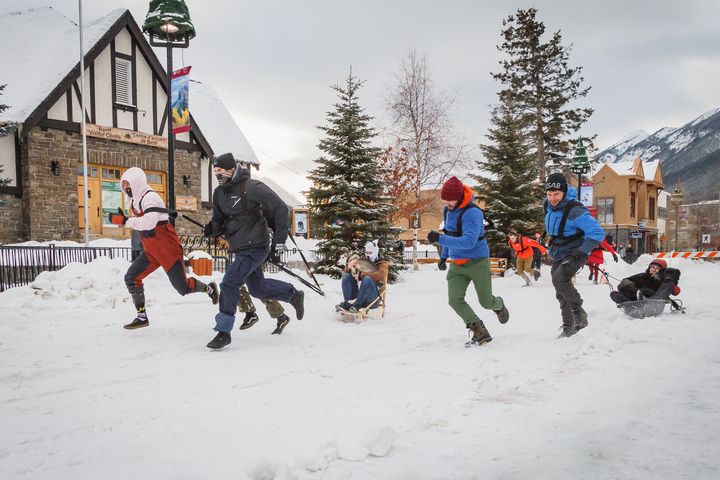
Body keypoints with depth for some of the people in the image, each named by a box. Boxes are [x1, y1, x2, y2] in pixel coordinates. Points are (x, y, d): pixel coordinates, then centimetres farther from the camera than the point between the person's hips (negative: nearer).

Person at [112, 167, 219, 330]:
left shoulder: (150, 197, -19)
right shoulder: (135, 200, 11)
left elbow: (148, 223, -31)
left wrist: (125, 220, -27)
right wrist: (123, 219, 1)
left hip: (168, 249, -9)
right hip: (151, 250, 9)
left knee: (182, 287, -3)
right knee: (131, 278, -3)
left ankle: (209, 288, 25)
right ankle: (141, 317, 5)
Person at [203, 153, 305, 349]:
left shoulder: (251, 187, -17)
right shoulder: (219, 193, 6)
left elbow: (280, 209, -16)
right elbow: (219, 221, 13)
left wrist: (279, 242, -17)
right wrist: (212, 229, -12)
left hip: (255, 247, -9)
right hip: (240, 249, 9)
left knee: (229, 283, -17)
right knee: (257, 287, 21)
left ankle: (223, 332, -8)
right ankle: (294, 295, 43)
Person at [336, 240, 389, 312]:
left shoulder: (382, 264, 4)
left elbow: (381, 276, -20)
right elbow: (346, 272, 16)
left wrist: (362, 275, -22)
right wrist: (349, 266, -8)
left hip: (373, 299, -5)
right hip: (359, 296, 5)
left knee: (367, 279, -32)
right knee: (346, 276, -8)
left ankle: (356, 305, -34)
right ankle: (347, 302, -25)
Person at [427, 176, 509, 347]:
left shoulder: (472, 213, -23)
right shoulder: (448, 211, 3)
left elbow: (469, 241, -33)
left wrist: (440, 239, -40)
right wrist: (443, 256, 26)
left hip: (477, 262, -6)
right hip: (456, 264, 6)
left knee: (486, 302, 8)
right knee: (455, 300, -13)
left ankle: (499, 305, 45)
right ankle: (479, 331, -4)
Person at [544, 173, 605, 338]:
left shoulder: (575, 211, -28)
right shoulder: (548, 205, -6)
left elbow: (597, 233, -30)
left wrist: (582, 252, -33)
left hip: (574, 254, -7)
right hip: (558, 256, 8)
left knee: (559, 279, -30)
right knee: (561, 293, 12)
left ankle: (579, 312, -14)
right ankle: (568, 326, 25)